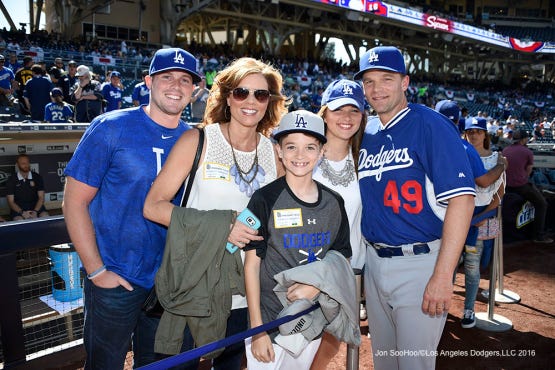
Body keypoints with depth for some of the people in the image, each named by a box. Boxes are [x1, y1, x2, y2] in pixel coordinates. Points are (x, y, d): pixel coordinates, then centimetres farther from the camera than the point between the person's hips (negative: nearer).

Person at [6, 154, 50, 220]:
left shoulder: (37, 177, 4)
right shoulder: (12, 180, 1)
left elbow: (41, 197, 0)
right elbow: (11, 201, -1)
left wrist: (35, 211, -17)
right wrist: (22, 212, -18)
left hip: (35, 206, 2)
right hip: (18, 208, -1)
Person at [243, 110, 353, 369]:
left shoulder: (334, 202, 0)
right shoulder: (265, 199, -10)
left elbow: (342, 259, 7)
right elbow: (252, 263, -9)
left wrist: (316, 285, -13)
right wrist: (257, 329, -10)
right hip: (269, 319, -3)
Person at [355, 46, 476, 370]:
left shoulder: (430, 125, -11)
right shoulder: (368, 135, 9)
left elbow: (462, 198, -18)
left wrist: (443, 276, -22)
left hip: (420, 264, -6)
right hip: (375, 261, 6)